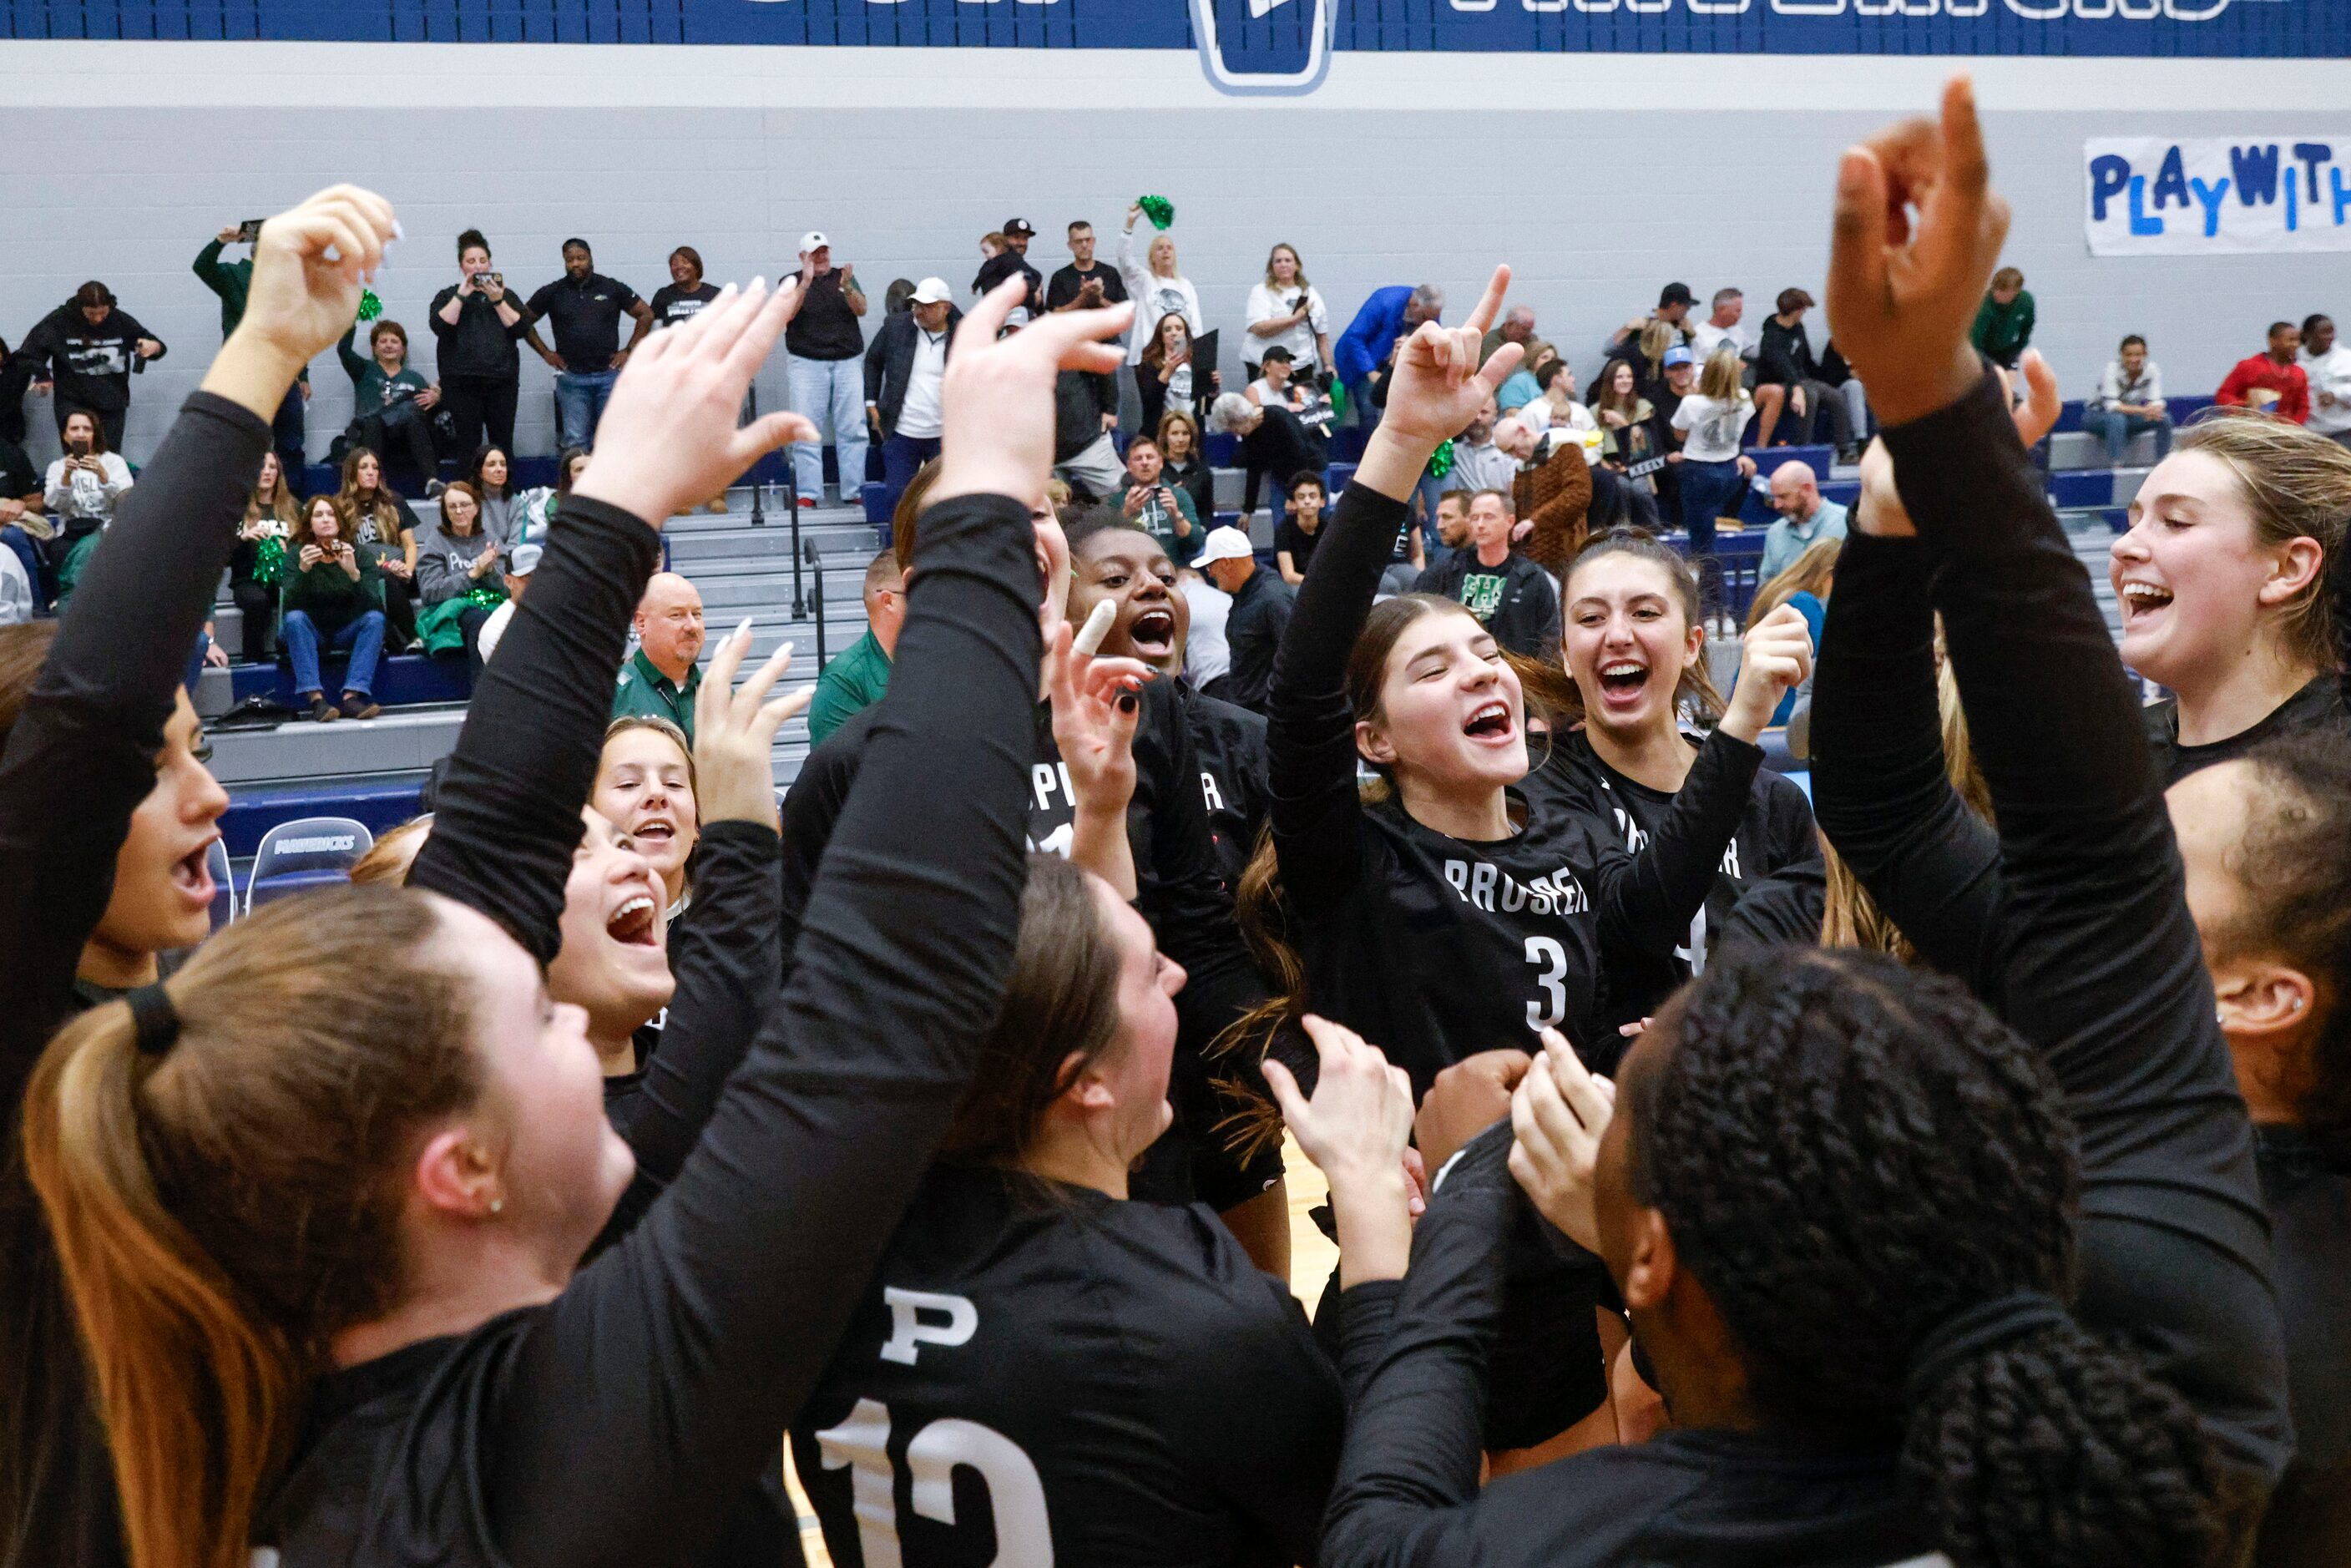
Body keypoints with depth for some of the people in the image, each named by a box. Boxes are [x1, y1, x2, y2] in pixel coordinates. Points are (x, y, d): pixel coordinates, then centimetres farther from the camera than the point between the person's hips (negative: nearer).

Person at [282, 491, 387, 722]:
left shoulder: (361, 555, -6)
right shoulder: (297, 553, -7)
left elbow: (373, 607, -19)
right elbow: (290, 606, -19)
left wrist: (353, 573, -35)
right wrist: (302, 571, -35)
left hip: (348, 633, 1)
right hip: (310, 634, -1)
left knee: (375, 618, -27)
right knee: (294, 618, -31)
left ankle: (351, 698, -37)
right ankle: (315, 700, -41)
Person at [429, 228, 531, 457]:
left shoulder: (505, 295, 18)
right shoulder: (448, 296, 14)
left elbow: (522, 329, 3)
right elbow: (440, 326, -6)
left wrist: (498, 301, -5)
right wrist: (462, 295, -7)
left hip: (502, 381, 1)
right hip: (462, 384, -1)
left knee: (503, 446, -1)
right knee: (468, 446, -5)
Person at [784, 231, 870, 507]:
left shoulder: (843, 277, 12)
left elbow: (861, 310, 0)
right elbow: (786, 314, -8)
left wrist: (847, 287, -19)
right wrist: (805, 283, -19)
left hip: (848, 361, 1)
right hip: (808, 362, -1)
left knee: (853, 429, -3)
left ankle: (854, 489, 0)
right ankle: (808, 493, -6)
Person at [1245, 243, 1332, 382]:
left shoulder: (1310, 293, 15)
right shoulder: (1261, 292, 2)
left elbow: (1322, 336, 16)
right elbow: (1259, 328, -14)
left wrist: (1328, 366, 9)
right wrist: (1294, 318, -14)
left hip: (1301, 366, 3)